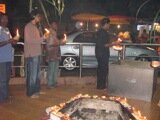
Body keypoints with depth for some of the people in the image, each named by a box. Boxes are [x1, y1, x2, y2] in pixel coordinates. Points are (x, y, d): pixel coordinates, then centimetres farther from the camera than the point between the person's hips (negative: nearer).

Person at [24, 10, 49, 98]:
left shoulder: (34, 27, 19)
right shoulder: (28, 26, -10)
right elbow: (29, 40, -19)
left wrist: (43, 37, 7)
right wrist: (42, 38, -18)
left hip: (37, 53, 10)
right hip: (31, 54, -10)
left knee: (37, 73, 15)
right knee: (32, 74, -5)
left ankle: (36, 90, 25)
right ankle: (31, 93, 4)